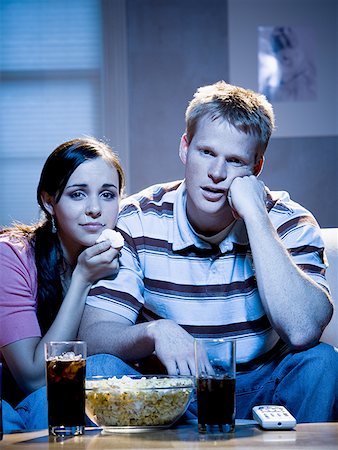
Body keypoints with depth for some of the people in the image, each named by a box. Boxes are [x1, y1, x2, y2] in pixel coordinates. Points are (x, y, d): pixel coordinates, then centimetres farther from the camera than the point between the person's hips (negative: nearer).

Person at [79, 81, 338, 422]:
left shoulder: (290, 224, -9)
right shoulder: (136, 222, -7)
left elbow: (303, 332, -27)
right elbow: (92, 335, -13)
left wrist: (254, 215, -25)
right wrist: (154, 332, -36)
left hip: (259, 392, 0)